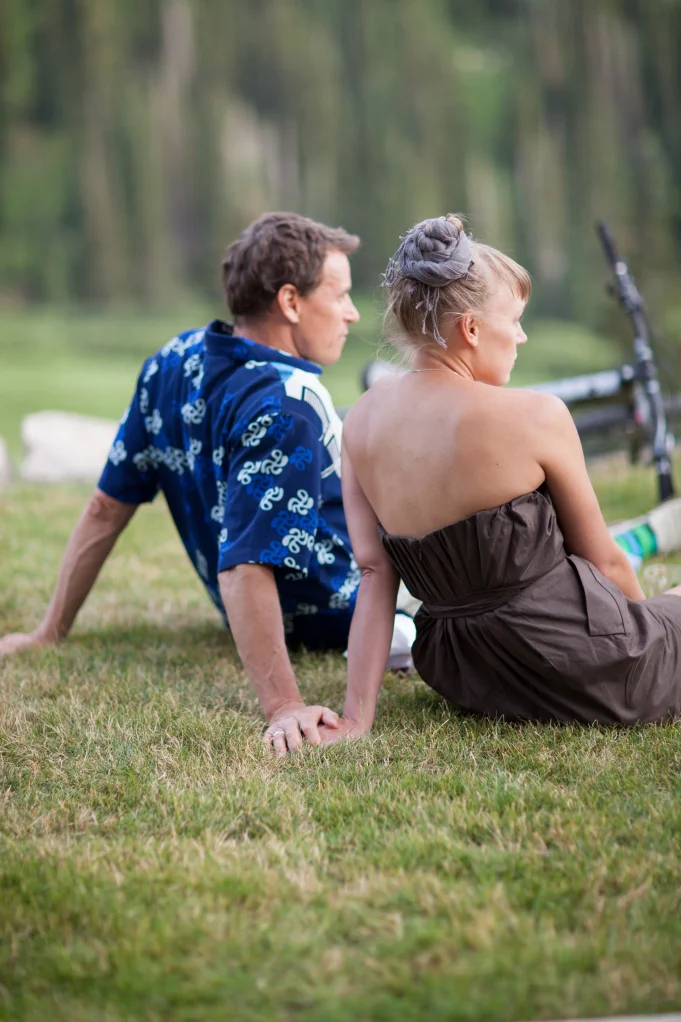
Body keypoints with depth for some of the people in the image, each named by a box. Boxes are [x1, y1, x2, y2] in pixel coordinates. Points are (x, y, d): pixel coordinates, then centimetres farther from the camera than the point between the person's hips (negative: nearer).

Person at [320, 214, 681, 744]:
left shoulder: (361, 421, 0)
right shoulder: (534, 416, -16)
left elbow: (374, 573, -4)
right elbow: (604, 561, -3)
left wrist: (357, 717, -5)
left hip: (456, 675, 7)